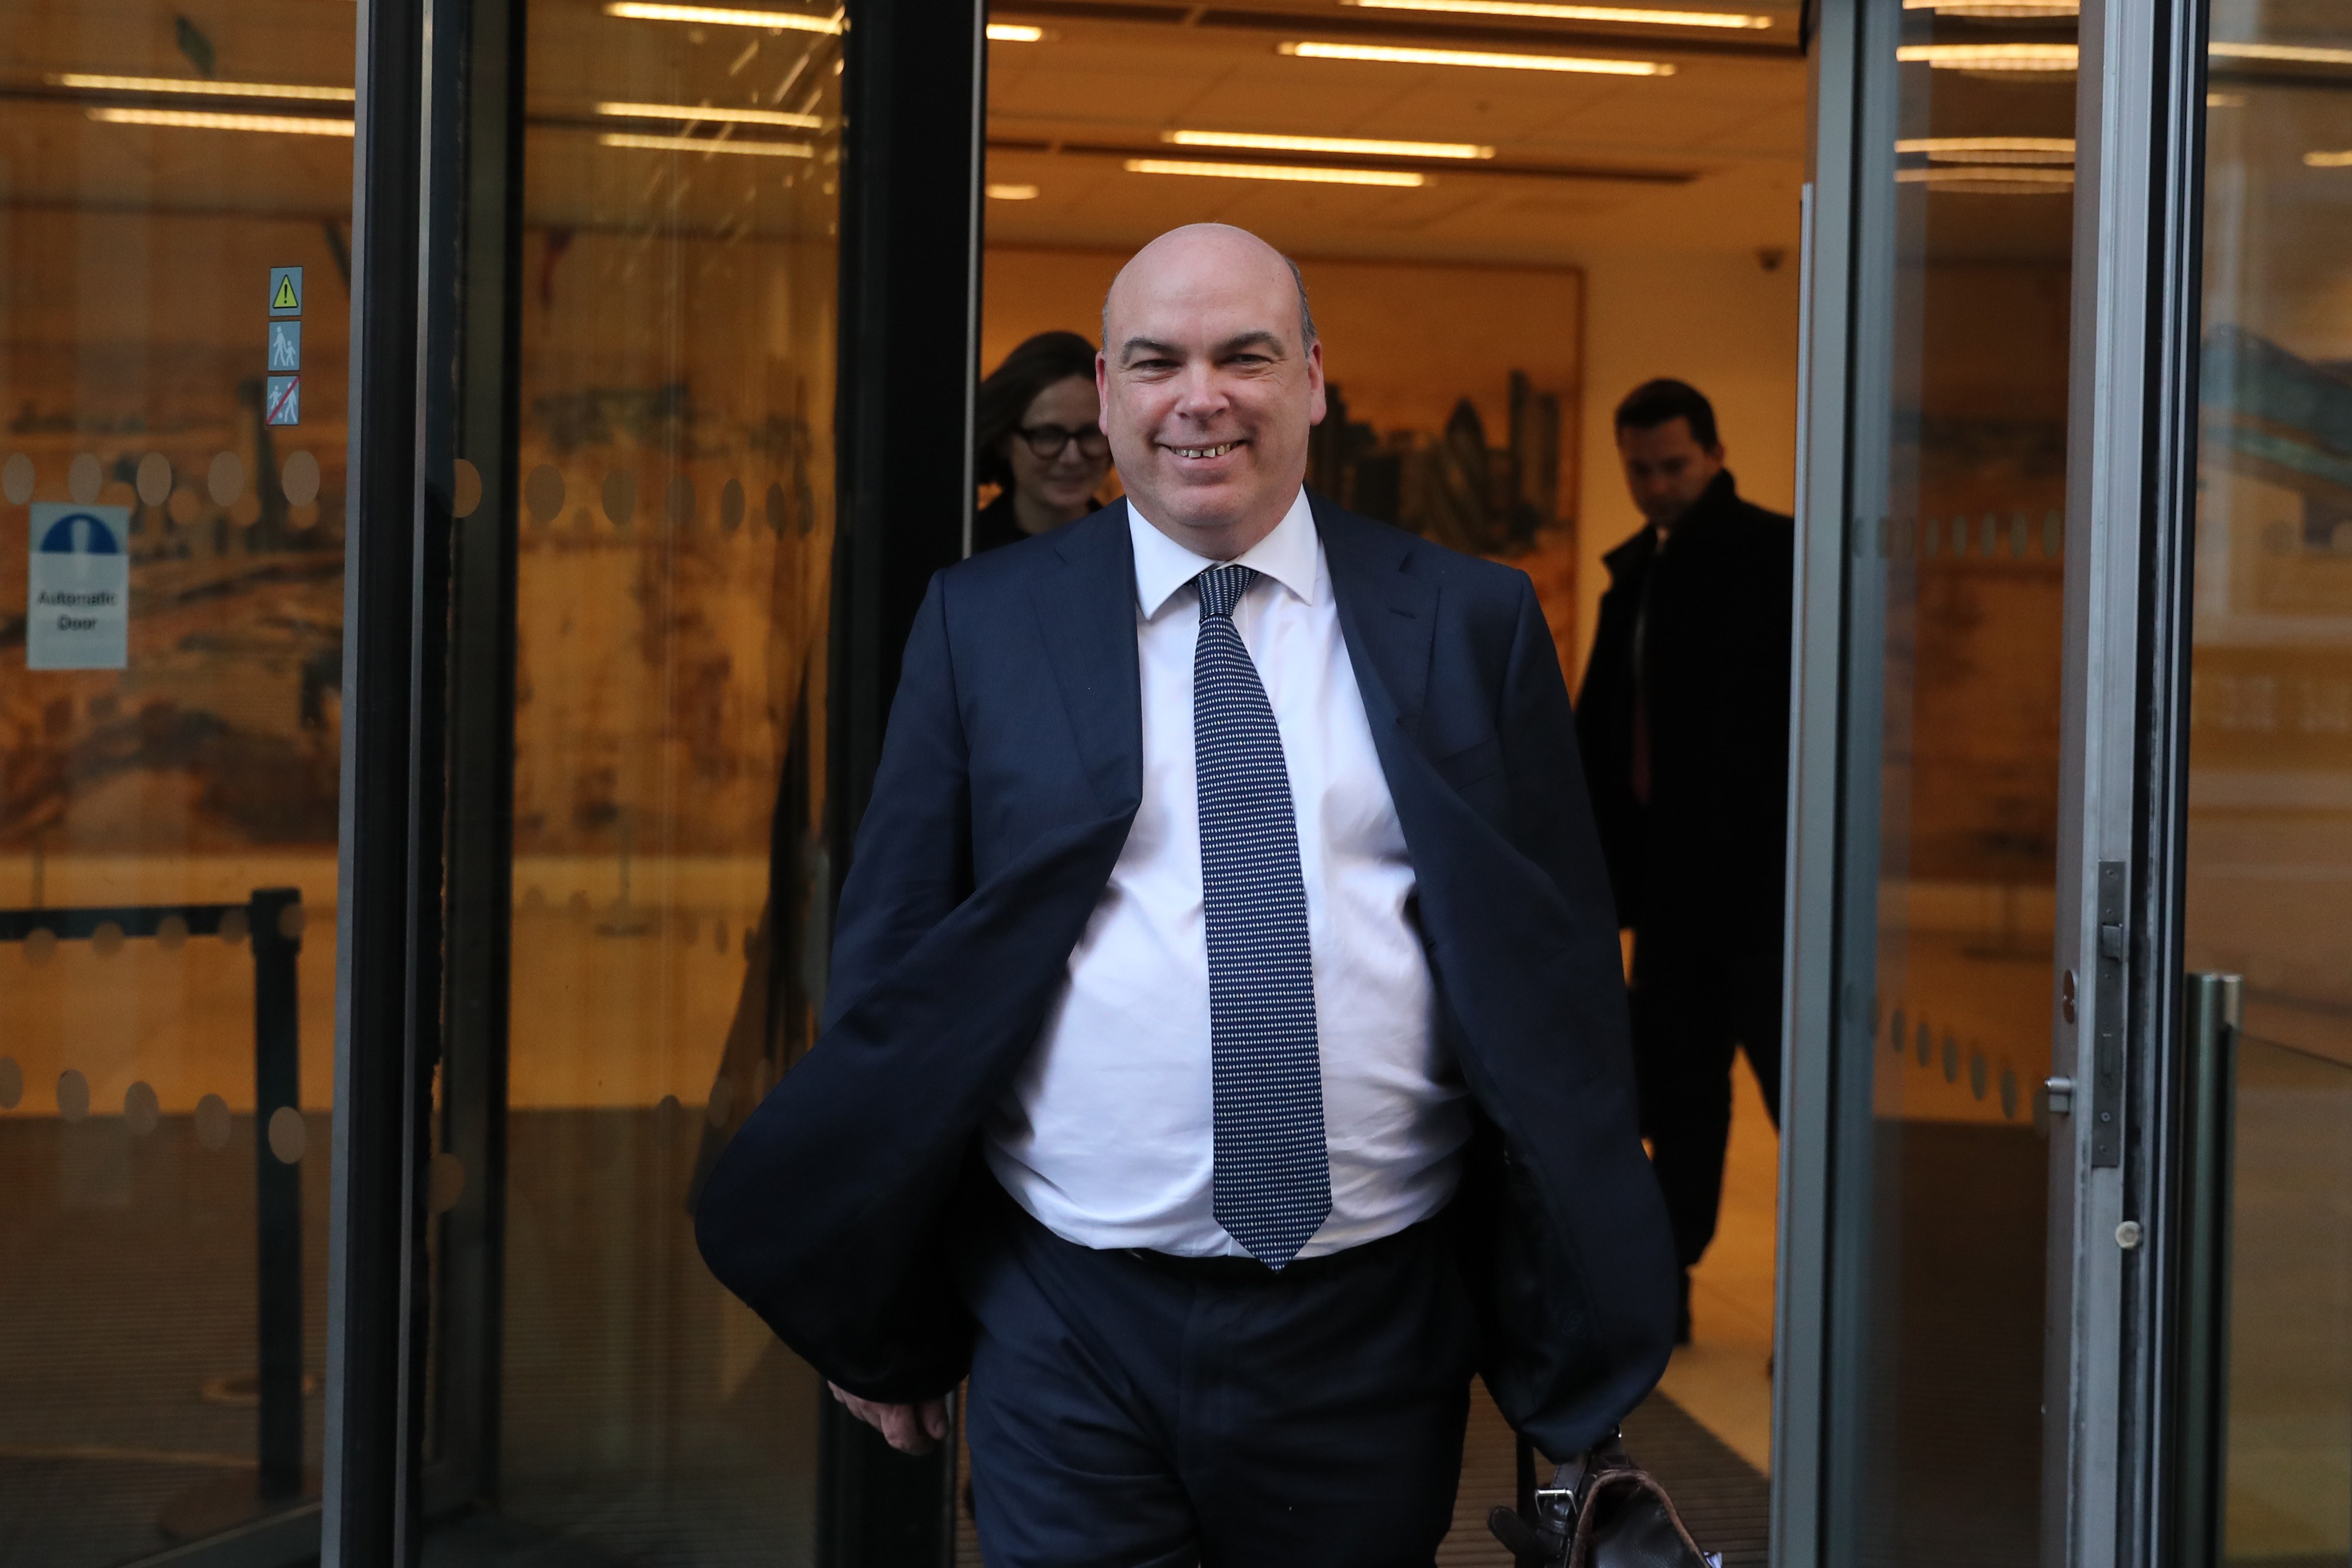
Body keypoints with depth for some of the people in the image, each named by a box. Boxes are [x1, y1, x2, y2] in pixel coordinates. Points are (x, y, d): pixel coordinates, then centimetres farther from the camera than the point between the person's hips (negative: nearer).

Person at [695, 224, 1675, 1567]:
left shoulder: (1472, 623, 4)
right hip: (1073, 1337, -1)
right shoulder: (984, 625, 3)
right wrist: (877, 1320, 4)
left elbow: (1560, 963, 4)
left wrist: (1577, 1318, 3)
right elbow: (892, 964, 5)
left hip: (1373, 1322, 1)